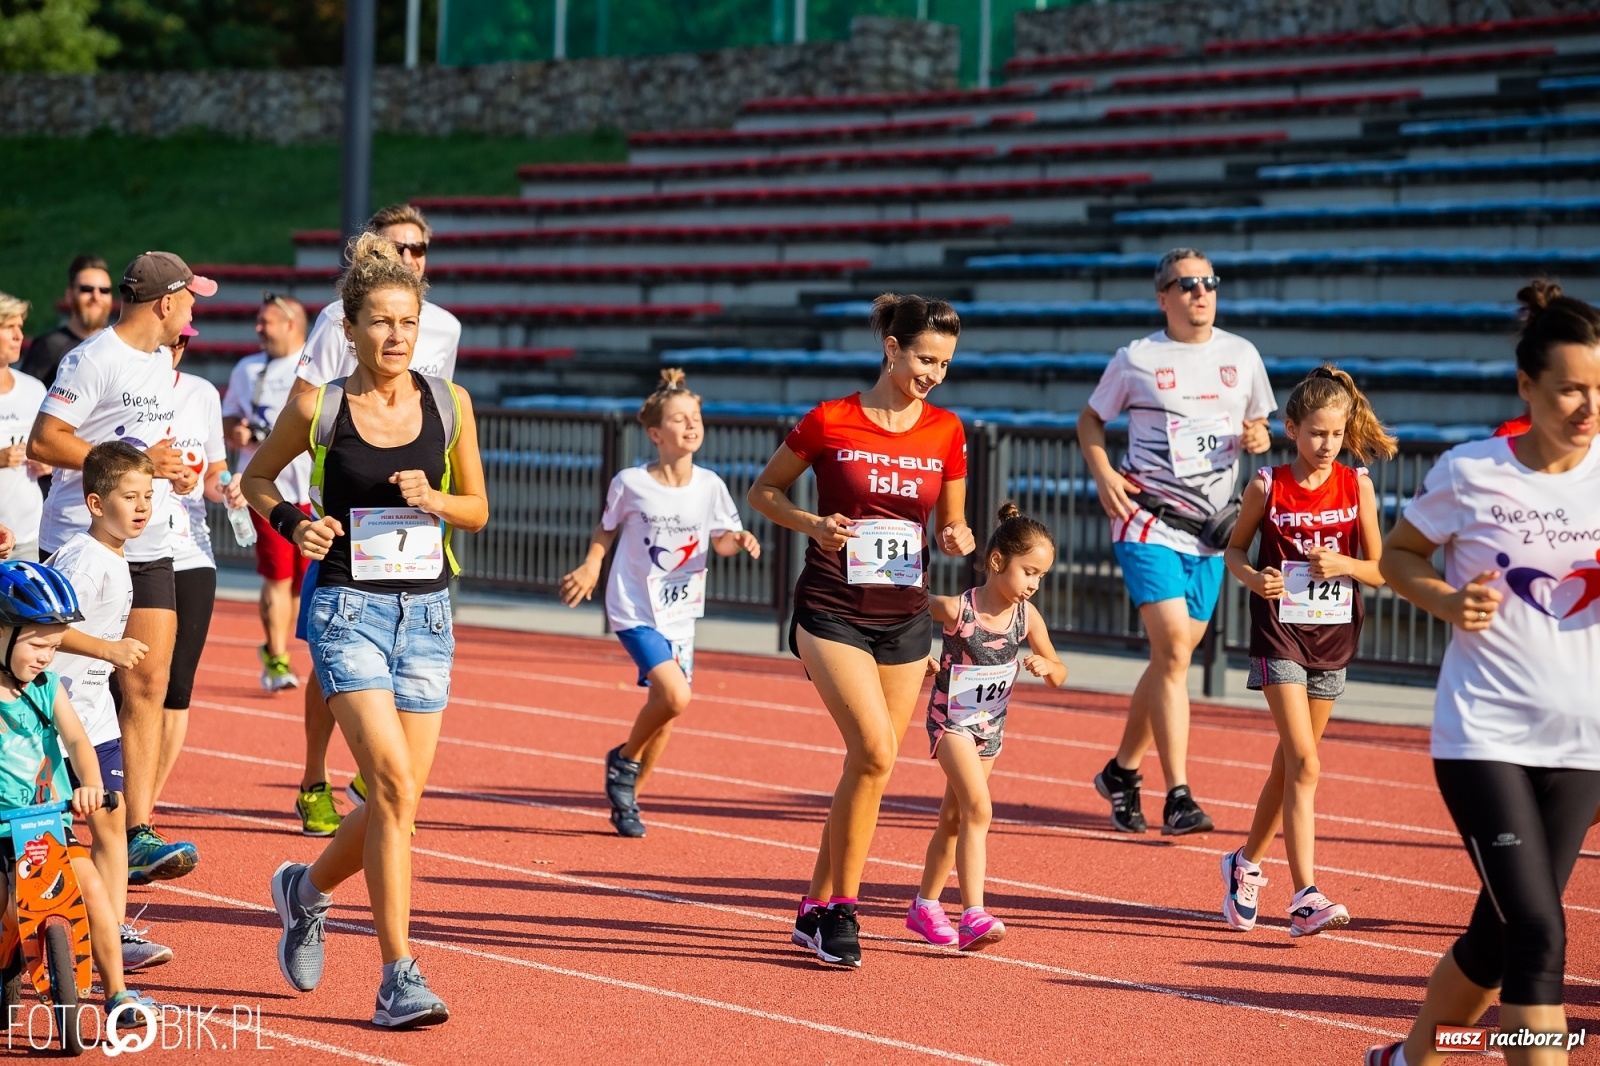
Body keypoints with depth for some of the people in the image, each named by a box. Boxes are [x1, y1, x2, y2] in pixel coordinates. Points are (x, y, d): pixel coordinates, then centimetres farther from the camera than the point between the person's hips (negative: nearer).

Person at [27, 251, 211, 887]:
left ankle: (139, 834, -3)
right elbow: (42, 442, -17)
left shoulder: (163, 365, 16)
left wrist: (175, 471, 9)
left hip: (148, 549, 7)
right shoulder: (93, 360, -11)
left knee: (148, 685, -2)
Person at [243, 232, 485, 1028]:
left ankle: (307, 887, 36)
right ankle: (399, 977, -15)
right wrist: (291, 523, -7)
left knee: (400, 796, 5)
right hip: (348, 609, -4)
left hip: (426, 611, 4)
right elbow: (255, 477, 13)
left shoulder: (449, 405, 3)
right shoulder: (318, 408, -4)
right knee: (393, 782, -19)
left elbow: (477, 509, 13)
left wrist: (434, 500, -8)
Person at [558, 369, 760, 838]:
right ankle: (624, 759, 6)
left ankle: (627, 799, 30)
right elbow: (606, 528, 4)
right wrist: (591, 566, -11)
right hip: (635, 610, -5)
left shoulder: (709, 486, -4)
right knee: (675, 696, -22)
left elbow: (721, 540, 7)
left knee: (665, 711, 11)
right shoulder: (630, 483, -12)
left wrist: (738, 540, -14)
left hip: (680, 613, 5)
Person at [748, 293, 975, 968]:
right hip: (833, 612, -4)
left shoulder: (946, 432, 4)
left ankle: (817, 911, 18)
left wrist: (958, 538, -8)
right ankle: (840, 909, -7)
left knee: (868, 764, 5)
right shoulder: (829, 422, -6)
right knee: (876, 752, -19)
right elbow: (763, 491, 5)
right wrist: (813, 524, -12)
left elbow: (951, 521, 15)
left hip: (904, 618, 5)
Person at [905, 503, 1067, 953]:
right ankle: (973, 915, -27)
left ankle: (926, 905, 33)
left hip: (990, 726, 6)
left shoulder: (1027, 616, -9)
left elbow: (1059, 676, 0)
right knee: (978, 809, -22)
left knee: (954, 817, 18)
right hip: (951, 720, -6)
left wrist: (1045, 667, -22)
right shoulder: (955, 609, -23)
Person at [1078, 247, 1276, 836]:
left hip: (1210, 527, 5)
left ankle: (1122, 770, 29)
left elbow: (1257, 423, 21)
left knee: (1174, 654, 9)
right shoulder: (1136, 359, 0)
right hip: (1148, 520, -4)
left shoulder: (1242, 356, 9)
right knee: (1174, 647, -17)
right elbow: (1090, 420, 11)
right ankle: (1178, 796, -18)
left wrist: (1258, 437, -3)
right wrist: (1103, 475, -6)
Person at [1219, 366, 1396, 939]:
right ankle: (1305, 897, -18)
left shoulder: (1356, 486, -1)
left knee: (1291, 761, 14)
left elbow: (1379, 571, 4)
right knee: (1304, 764, -14)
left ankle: (1247, 864, 35)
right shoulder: (1268, 486, -6)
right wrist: (1252, 577, -14)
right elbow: (1234, 549, 6)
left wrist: (1343, 564, -16)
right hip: (1279, 633, -3)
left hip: (1333, 635, 3)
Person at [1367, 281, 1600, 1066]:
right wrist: (1447, 600, -12)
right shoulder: (1468, 473, -7)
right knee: (1537, 931, -16)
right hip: (1482, 731, -3)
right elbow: (1397, 555, 8)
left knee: (1502, 933, 13)